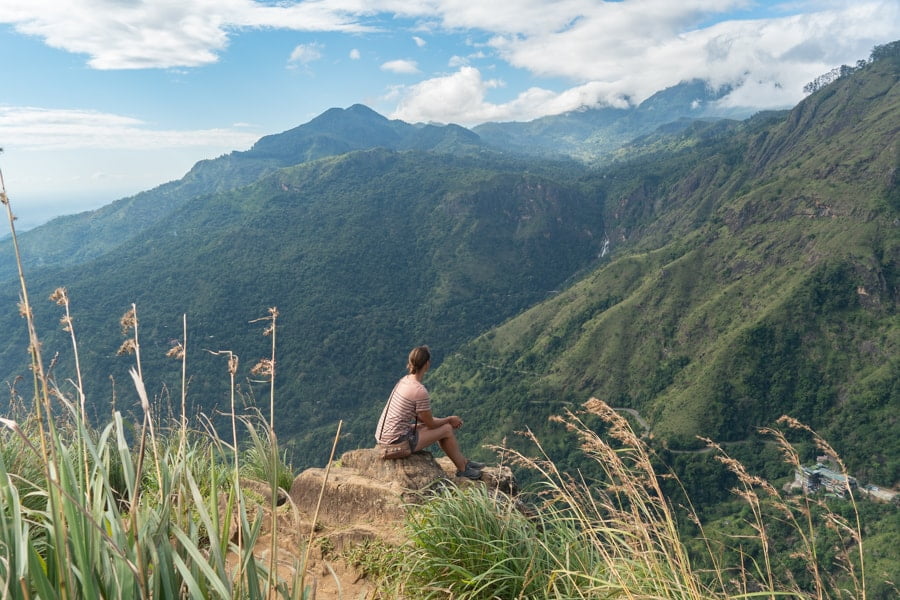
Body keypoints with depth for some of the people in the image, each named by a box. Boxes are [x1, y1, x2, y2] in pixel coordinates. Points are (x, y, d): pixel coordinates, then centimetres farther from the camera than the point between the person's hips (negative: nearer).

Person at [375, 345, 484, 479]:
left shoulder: (404, 380, 6)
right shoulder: (420, 391, -22)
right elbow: (431, 424, -9)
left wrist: (447, 420, 13)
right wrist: (450, 419, 10)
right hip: (397, 441, -9)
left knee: (443, 425, 19)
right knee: (447, 429, 4)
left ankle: (464, 461, 34)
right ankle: (463, 469, 24)